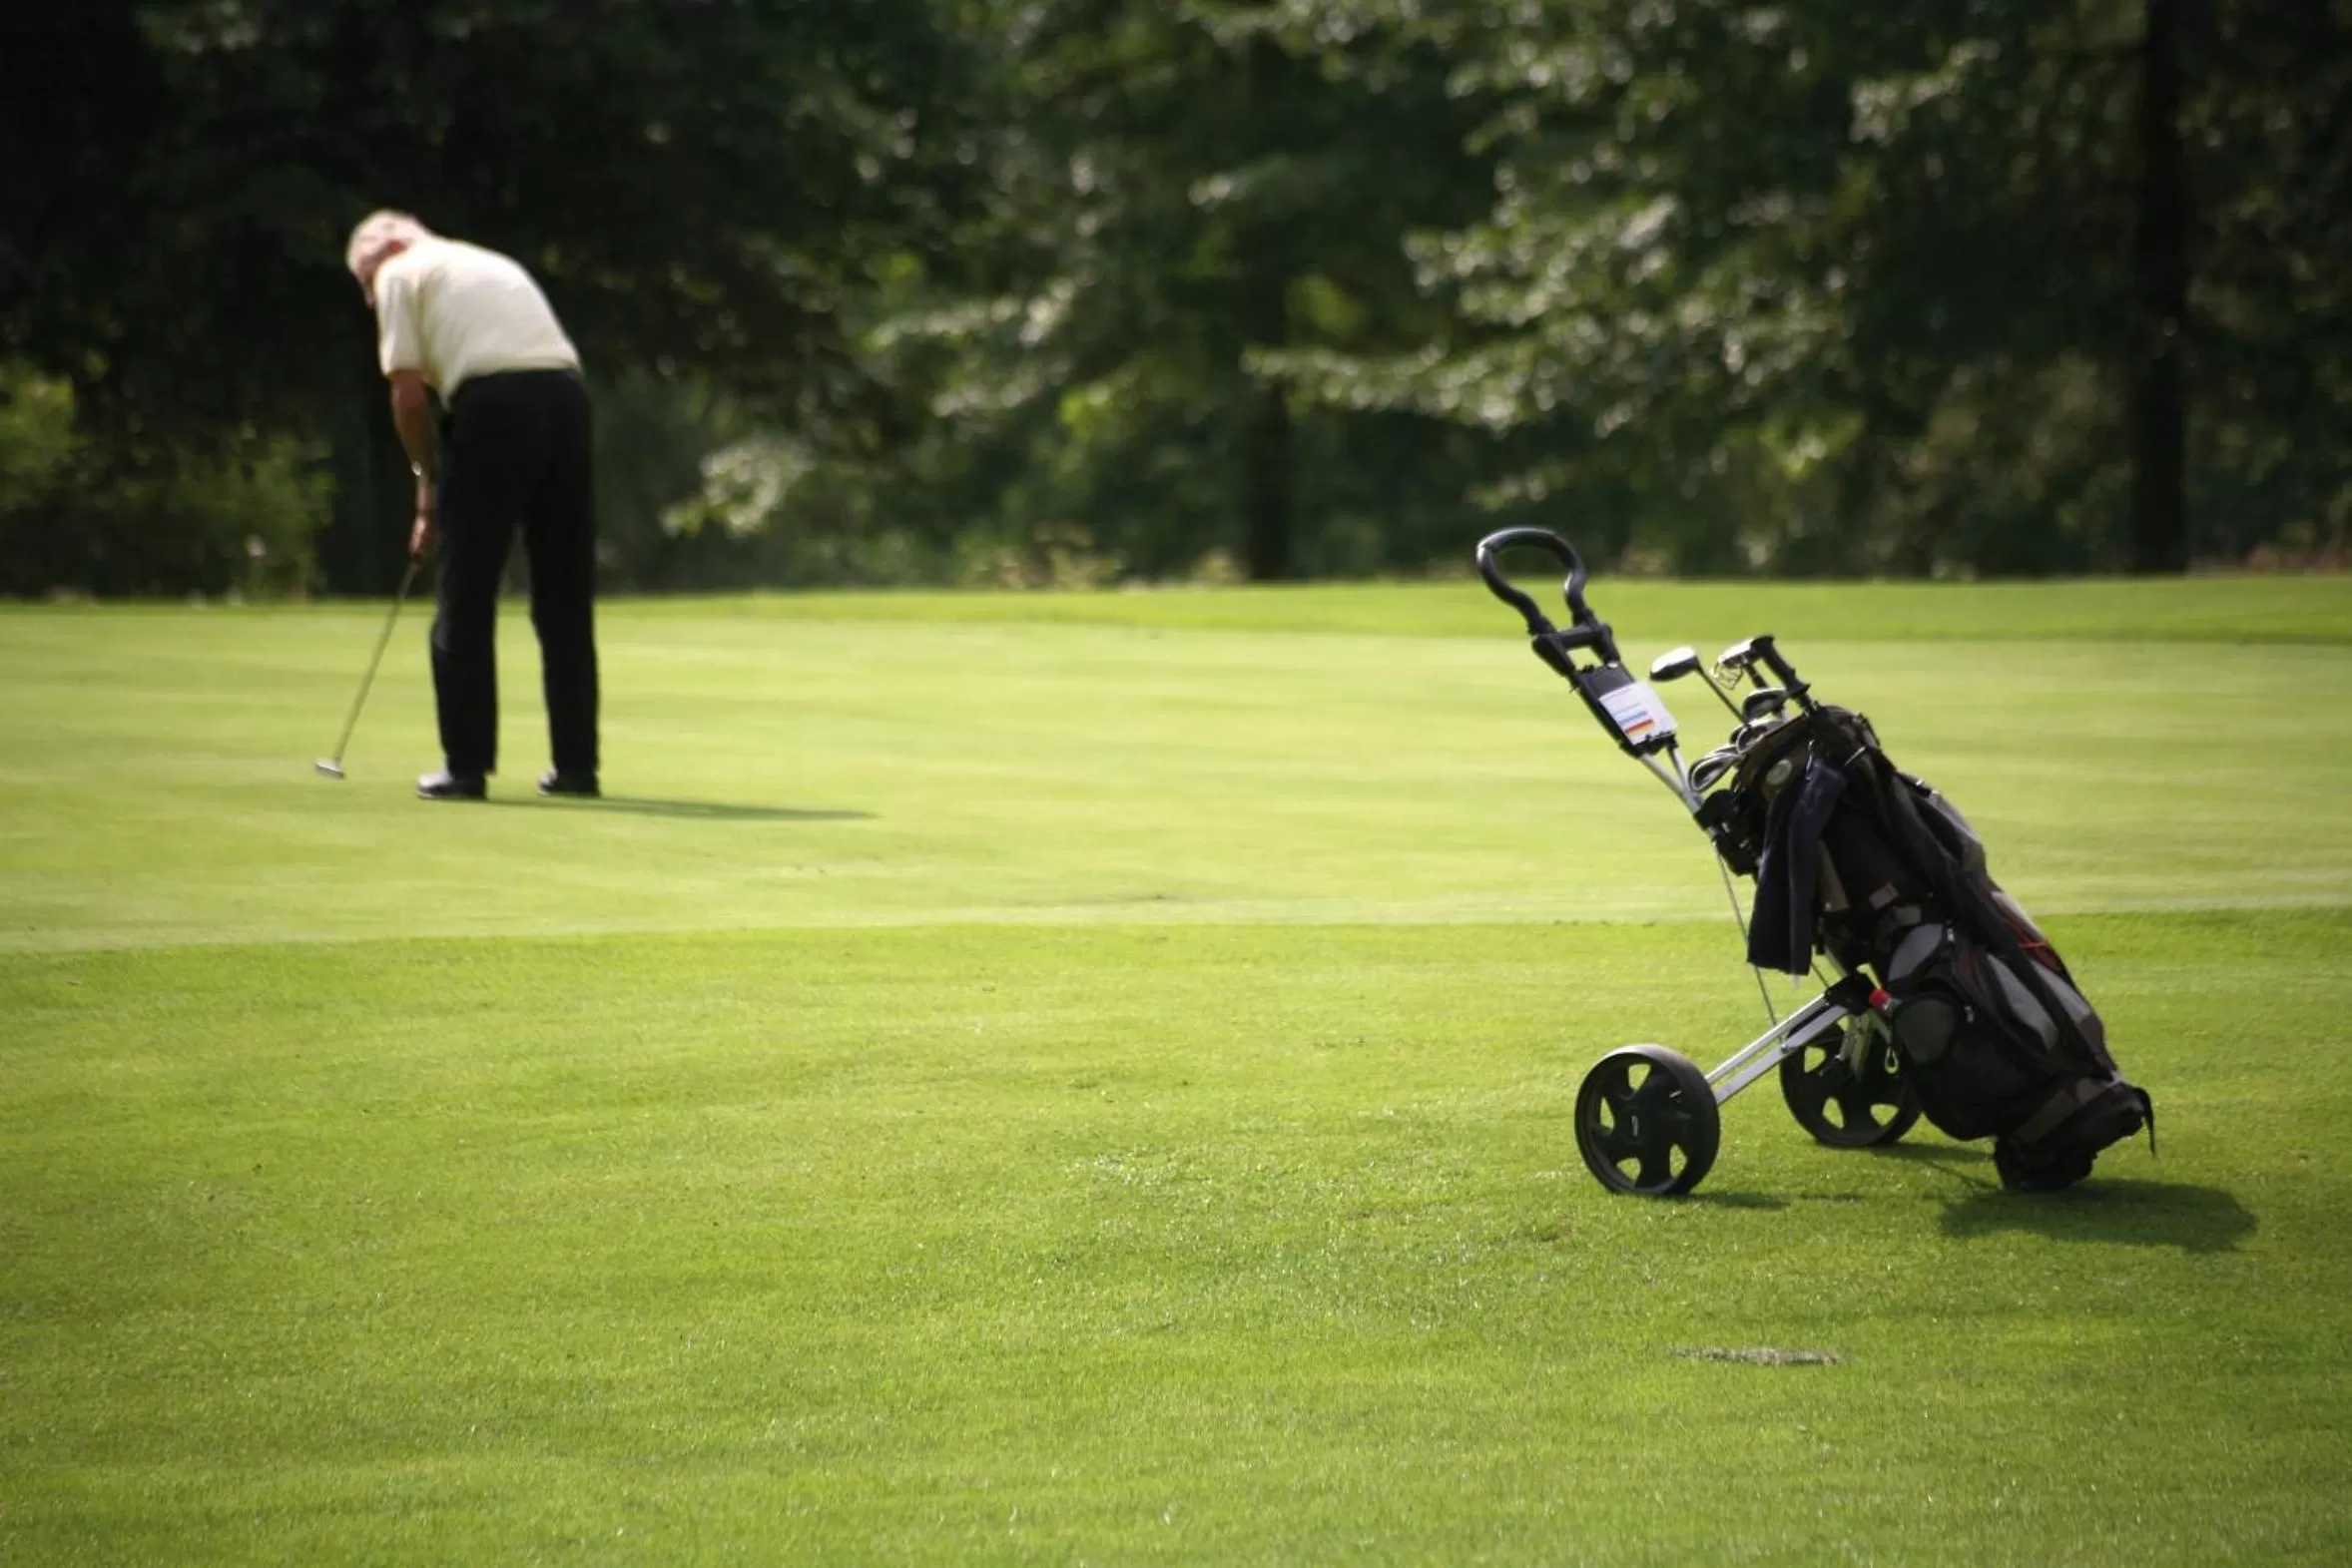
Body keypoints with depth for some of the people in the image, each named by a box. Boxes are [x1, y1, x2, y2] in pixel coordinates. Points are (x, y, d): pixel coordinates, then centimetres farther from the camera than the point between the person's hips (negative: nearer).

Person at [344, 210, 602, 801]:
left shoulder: (399, 273, 11)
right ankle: (576, 764, 13)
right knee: (567, 602, 12)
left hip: (492, 403, -6)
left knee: (466, 602, 3)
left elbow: (410, 394, 1)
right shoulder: (493, 263, 31)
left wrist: (428, 479, 15)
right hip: (567, 395, 6)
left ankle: (467, 765, 2)